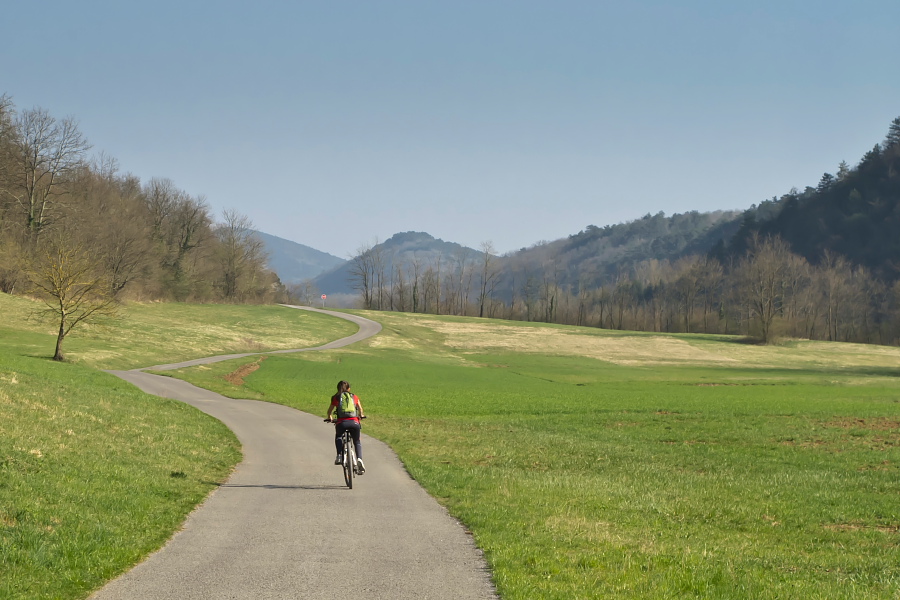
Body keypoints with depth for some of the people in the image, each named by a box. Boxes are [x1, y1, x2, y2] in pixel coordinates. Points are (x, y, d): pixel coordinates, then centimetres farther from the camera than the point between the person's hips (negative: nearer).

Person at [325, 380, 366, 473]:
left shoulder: (336, 398, 15)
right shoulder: (354, 397, 18)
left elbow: (330, 409, 28)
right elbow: (360, 409, 32)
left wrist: (329, 417, 50)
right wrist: (361, 415, 54)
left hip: (342, 423, -1)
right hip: (354, 422, 1)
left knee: (338, 437, 33)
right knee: (357, 442, 22)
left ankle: (339, 456, 13)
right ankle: (359, 459, -5)